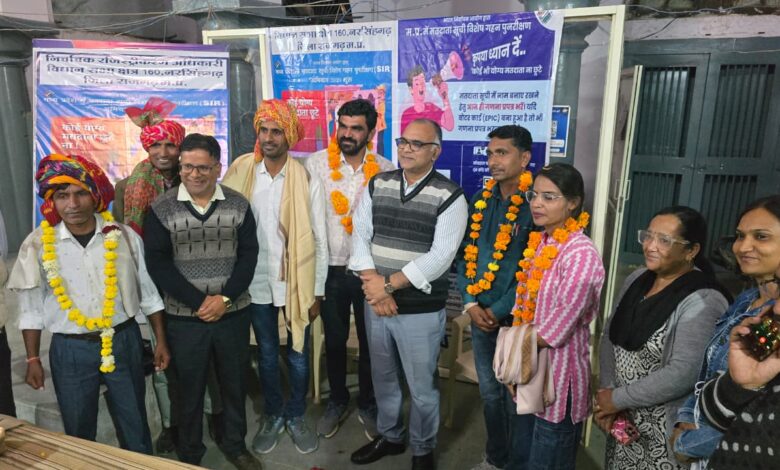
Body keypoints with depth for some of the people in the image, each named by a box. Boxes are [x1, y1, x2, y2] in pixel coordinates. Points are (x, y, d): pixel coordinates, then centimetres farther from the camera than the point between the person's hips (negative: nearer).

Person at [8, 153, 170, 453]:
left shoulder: (124, 237, -6)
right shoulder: (37, 245, -6)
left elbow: (147, 293, 1)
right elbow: (31, 309, 2)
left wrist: (161, 341, 3)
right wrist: (33, 359, 2)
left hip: (123, 342, 0)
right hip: (70, 350, 0)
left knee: (135, 426, 15)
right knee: (78, 433, 17)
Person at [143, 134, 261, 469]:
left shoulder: (238, 205, 0)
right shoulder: (161, 209, -4)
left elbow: (248, 255, -2)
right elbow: (158, 264, -8)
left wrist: (225, 298, -14)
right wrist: (200, 302, -15)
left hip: (233, 314, 2)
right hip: (184, 317, -1)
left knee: (235, 383, 15)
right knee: (189, 389, 13)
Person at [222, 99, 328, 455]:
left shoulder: (308, 181, -7)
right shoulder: (240, 173, -3)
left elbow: (319, 239, -4)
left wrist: (317, 291, -4)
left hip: (297, 283, -1)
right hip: (256, 283, 1)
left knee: (298, 356, 12)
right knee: (266, 355, 16)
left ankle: (295, 417, 34)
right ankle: (273, 416, 37)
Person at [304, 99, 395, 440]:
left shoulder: (386, 170, -4)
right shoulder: (317, 164, -5)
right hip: (331, 269, 0)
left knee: (370, 341, 14)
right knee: (334, 340, 16)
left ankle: (367, 404, 36)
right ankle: (337, 401, 39)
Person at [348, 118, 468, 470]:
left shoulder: (450, 197, -10)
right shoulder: (377, 185, 3)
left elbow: (439, 257, -16)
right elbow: (360, 235, 0)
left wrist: (388, 284, -17)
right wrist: (373, 284, -13)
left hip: (422, 311, -4)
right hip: (375, 304, 4)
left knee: (421, 387, 11)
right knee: (383, 378, 21)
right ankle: (389, 437, 45)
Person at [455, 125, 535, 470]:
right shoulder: (481, 202, 6)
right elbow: (465, 255, 7)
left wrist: (499, 311, -14)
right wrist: (471, 304, -4)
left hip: (517, 318, -5)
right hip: (481, 315, 5)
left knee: (517, 397, 10)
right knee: (489, 393, 19)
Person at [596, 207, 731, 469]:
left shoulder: (702, 302, -20)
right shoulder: (637, 279, 2)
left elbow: (682, 375, -26)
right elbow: (610, 335, 3)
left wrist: (618, 400, -17)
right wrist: (606, 392, -9)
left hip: (665, 431, -6)